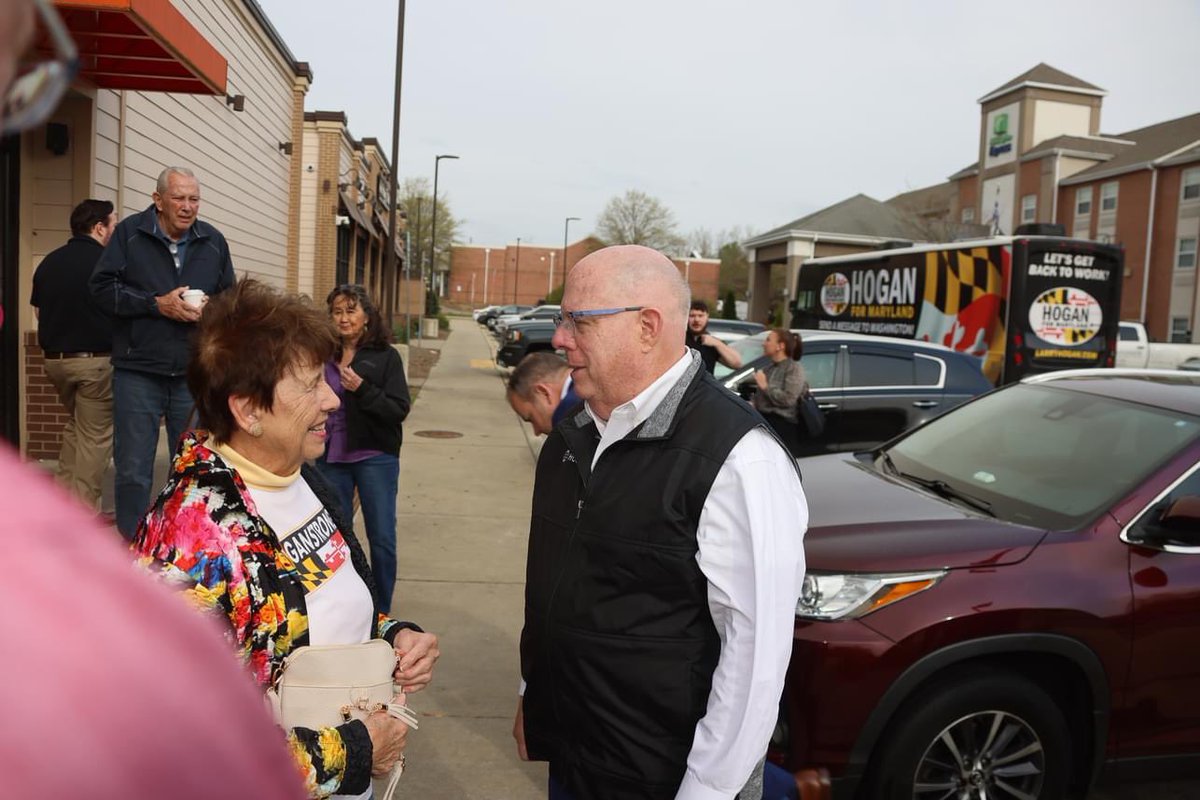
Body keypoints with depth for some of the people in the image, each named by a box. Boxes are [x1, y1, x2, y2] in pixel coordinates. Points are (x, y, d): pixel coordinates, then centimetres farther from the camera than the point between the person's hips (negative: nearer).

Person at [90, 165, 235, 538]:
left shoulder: (213, 241, 8)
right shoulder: (129, 233, 1)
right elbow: (103, 287, -4)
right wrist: (157, 304, -14)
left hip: (194, 376, 2)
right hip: (137, 372, -2)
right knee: (133, 471, 3)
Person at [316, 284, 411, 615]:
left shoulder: (385, 356, -5)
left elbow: (400, 409, -11)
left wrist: (362, 388, -23)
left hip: (375, 456, -3)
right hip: (331, 457, 3)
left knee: (382, 538, 2)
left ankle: (381, 611, 16)